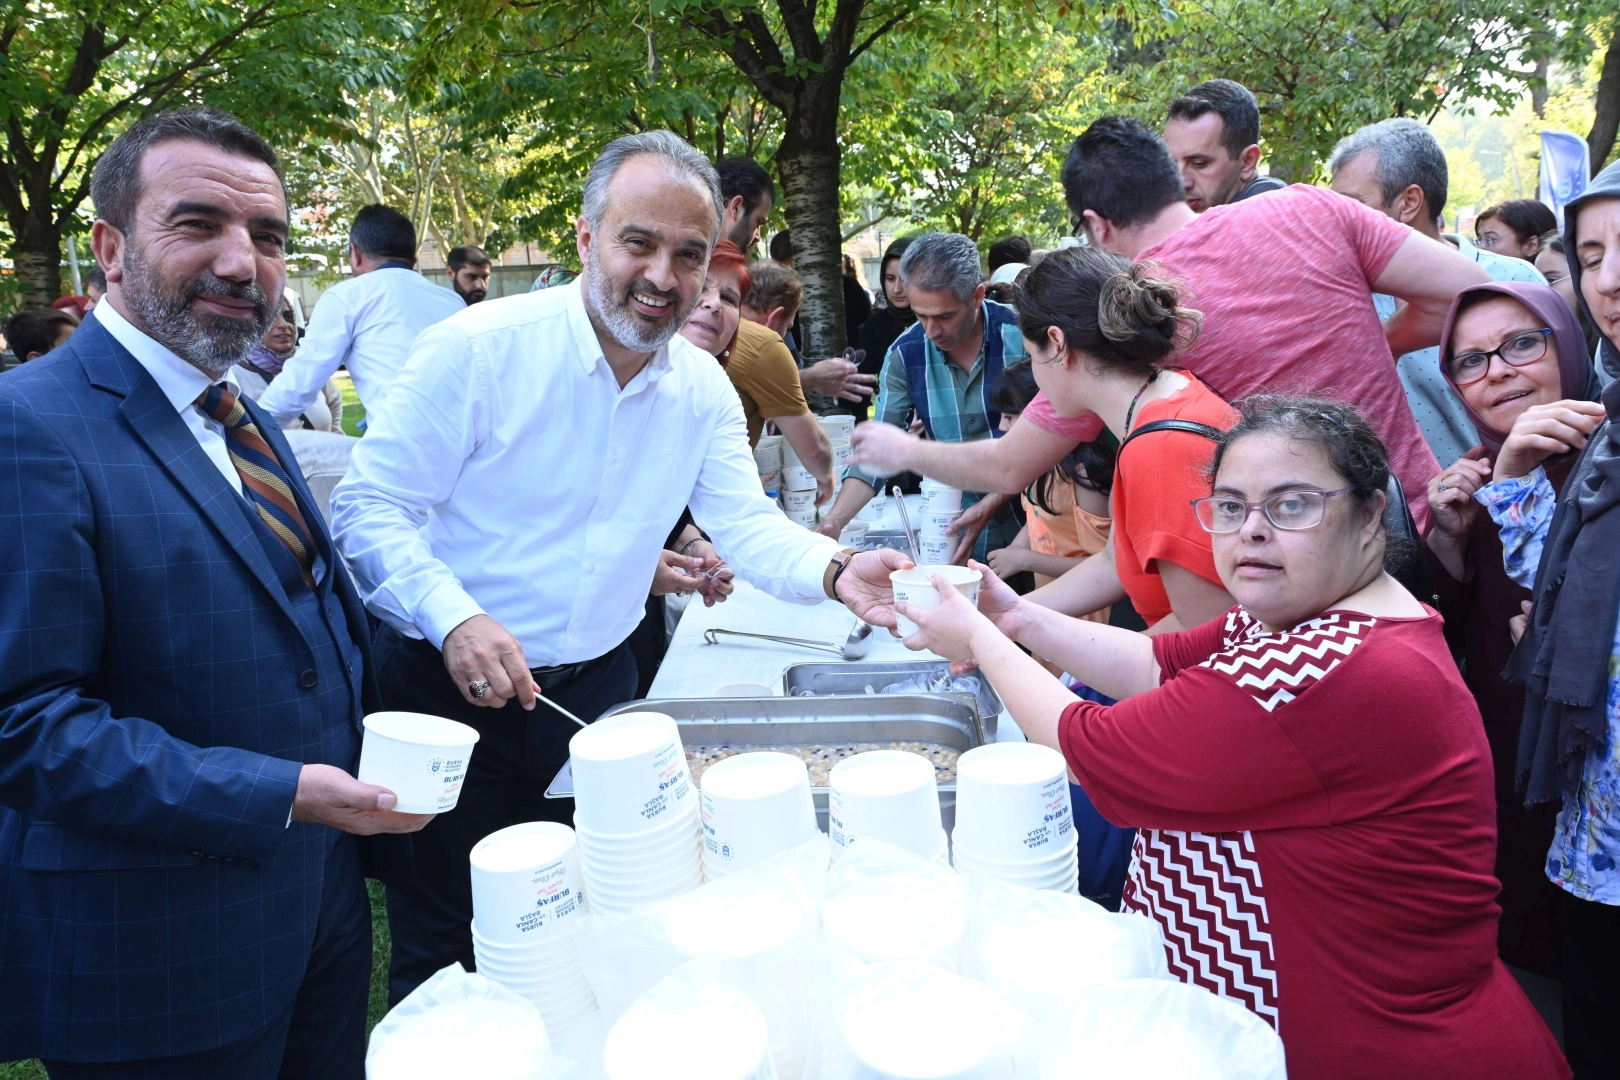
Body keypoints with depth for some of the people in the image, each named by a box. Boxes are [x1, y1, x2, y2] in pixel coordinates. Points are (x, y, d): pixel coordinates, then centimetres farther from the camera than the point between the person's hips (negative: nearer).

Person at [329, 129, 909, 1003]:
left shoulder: (704, 389, 0)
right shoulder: (478, 348, -16)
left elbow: (745, 525, -3)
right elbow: (369, 507, -15)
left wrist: (835, 571, -24)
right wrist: (455, 618, -30)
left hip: (593, 691, 4)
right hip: (450, 683, -4)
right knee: (442, 952, 11)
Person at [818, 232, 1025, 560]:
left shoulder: (1022, 336, -12)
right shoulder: (905, 354, -4)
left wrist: (992, 505, -21)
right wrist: (834, 520, -15)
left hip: (1026, 518, -2)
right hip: (951, 524, 2)